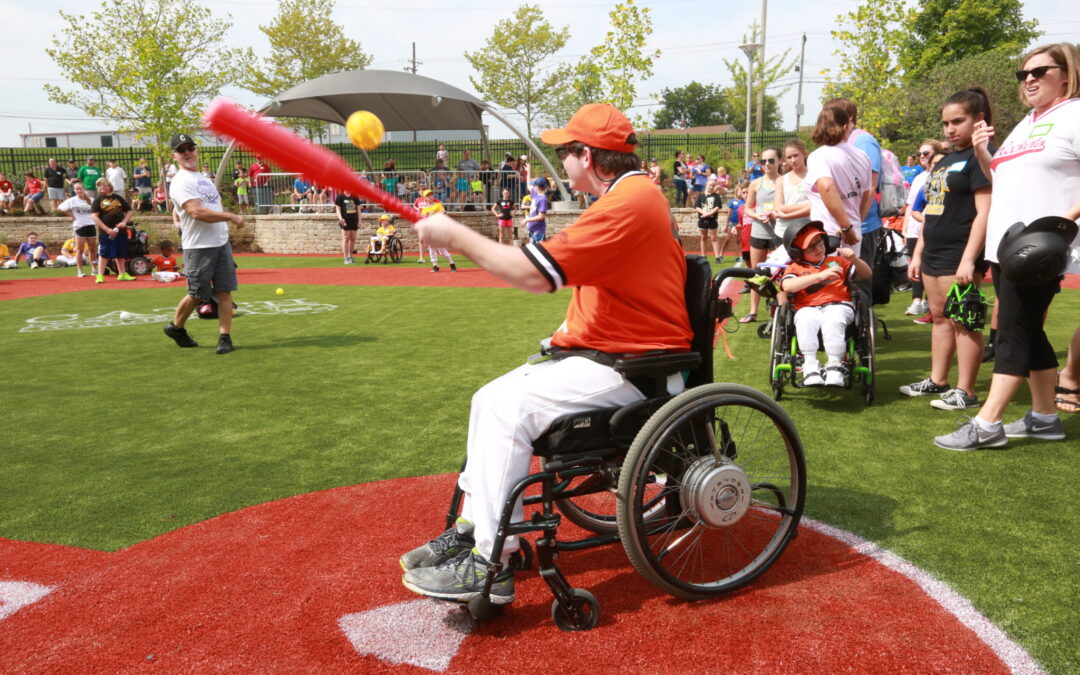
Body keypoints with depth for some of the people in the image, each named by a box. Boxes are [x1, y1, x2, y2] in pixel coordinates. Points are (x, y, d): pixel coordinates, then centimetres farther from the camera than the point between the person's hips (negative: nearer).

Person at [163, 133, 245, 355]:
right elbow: (197, 212, -22)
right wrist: (232, 217, -19)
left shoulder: (204, 178, 18)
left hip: (221, 243, 7)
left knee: (225, 291, 1)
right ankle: (176, 327, 25)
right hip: (199, 247, -7)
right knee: (197, 294, 1)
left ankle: (225, 337, 5)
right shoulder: (180, 182, -10)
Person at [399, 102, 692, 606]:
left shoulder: (628, 202, -20)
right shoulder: (628, 193, 16)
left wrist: (456, 236, -16)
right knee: (490, 398, 7)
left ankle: (491, 565, -14)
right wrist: (569, 332, 9)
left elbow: (534, 274, -25)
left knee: (511, 406, -20)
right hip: (608, 353, 11)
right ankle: (471, 530, 13)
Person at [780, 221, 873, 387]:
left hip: (838, 306, 1)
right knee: (805, 321, -36)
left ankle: (834, 365, -35)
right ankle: (810, 366, -36)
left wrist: (854, 259, 4)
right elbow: (787, 286, -6)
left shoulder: (837, 261, 27)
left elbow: (867, 274, 25)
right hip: (808, 308, 0)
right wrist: (819, 276, -9)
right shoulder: (795, 268, 18)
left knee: (832, 321, -36)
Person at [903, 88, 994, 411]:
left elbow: (984, 213, -17)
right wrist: (917, 253, 17)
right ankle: (937, 381, 23)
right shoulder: (944, 162, 18)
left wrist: (969, 260, -22)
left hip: (960, 254, -9)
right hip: (935, 252, 9)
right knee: (939, 317, 14)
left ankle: (965, 391, 2)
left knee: (962, 321, -5)